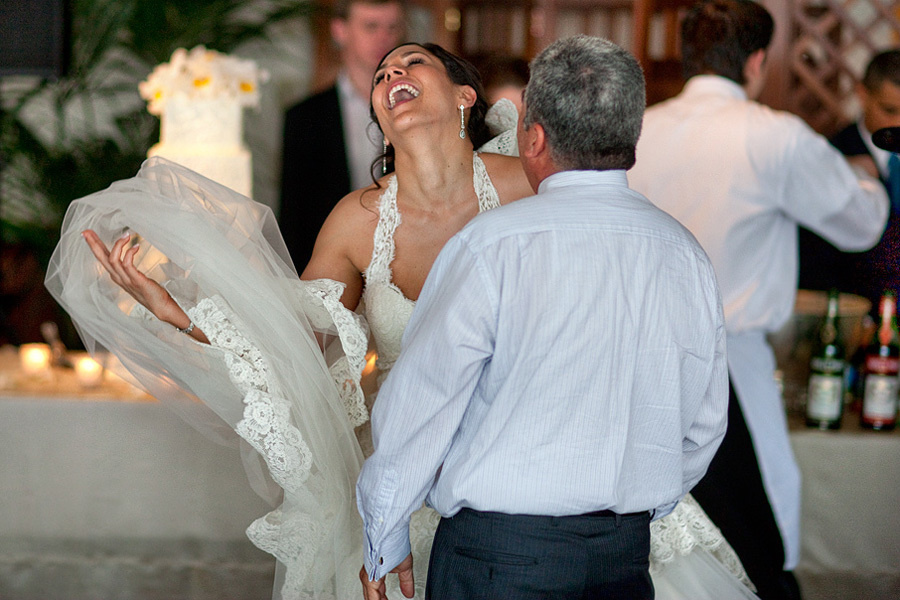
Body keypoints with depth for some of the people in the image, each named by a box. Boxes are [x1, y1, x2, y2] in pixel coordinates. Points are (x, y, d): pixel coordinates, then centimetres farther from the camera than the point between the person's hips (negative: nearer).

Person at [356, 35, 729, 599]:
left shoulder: (496, 245, -13)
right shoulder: (687, 257, 3)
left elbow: (421, 403, -10)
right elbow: (703, 426, 12)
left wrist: (385, 538, 2)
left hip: (498, 555, -5)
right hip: (628, 555, 5)